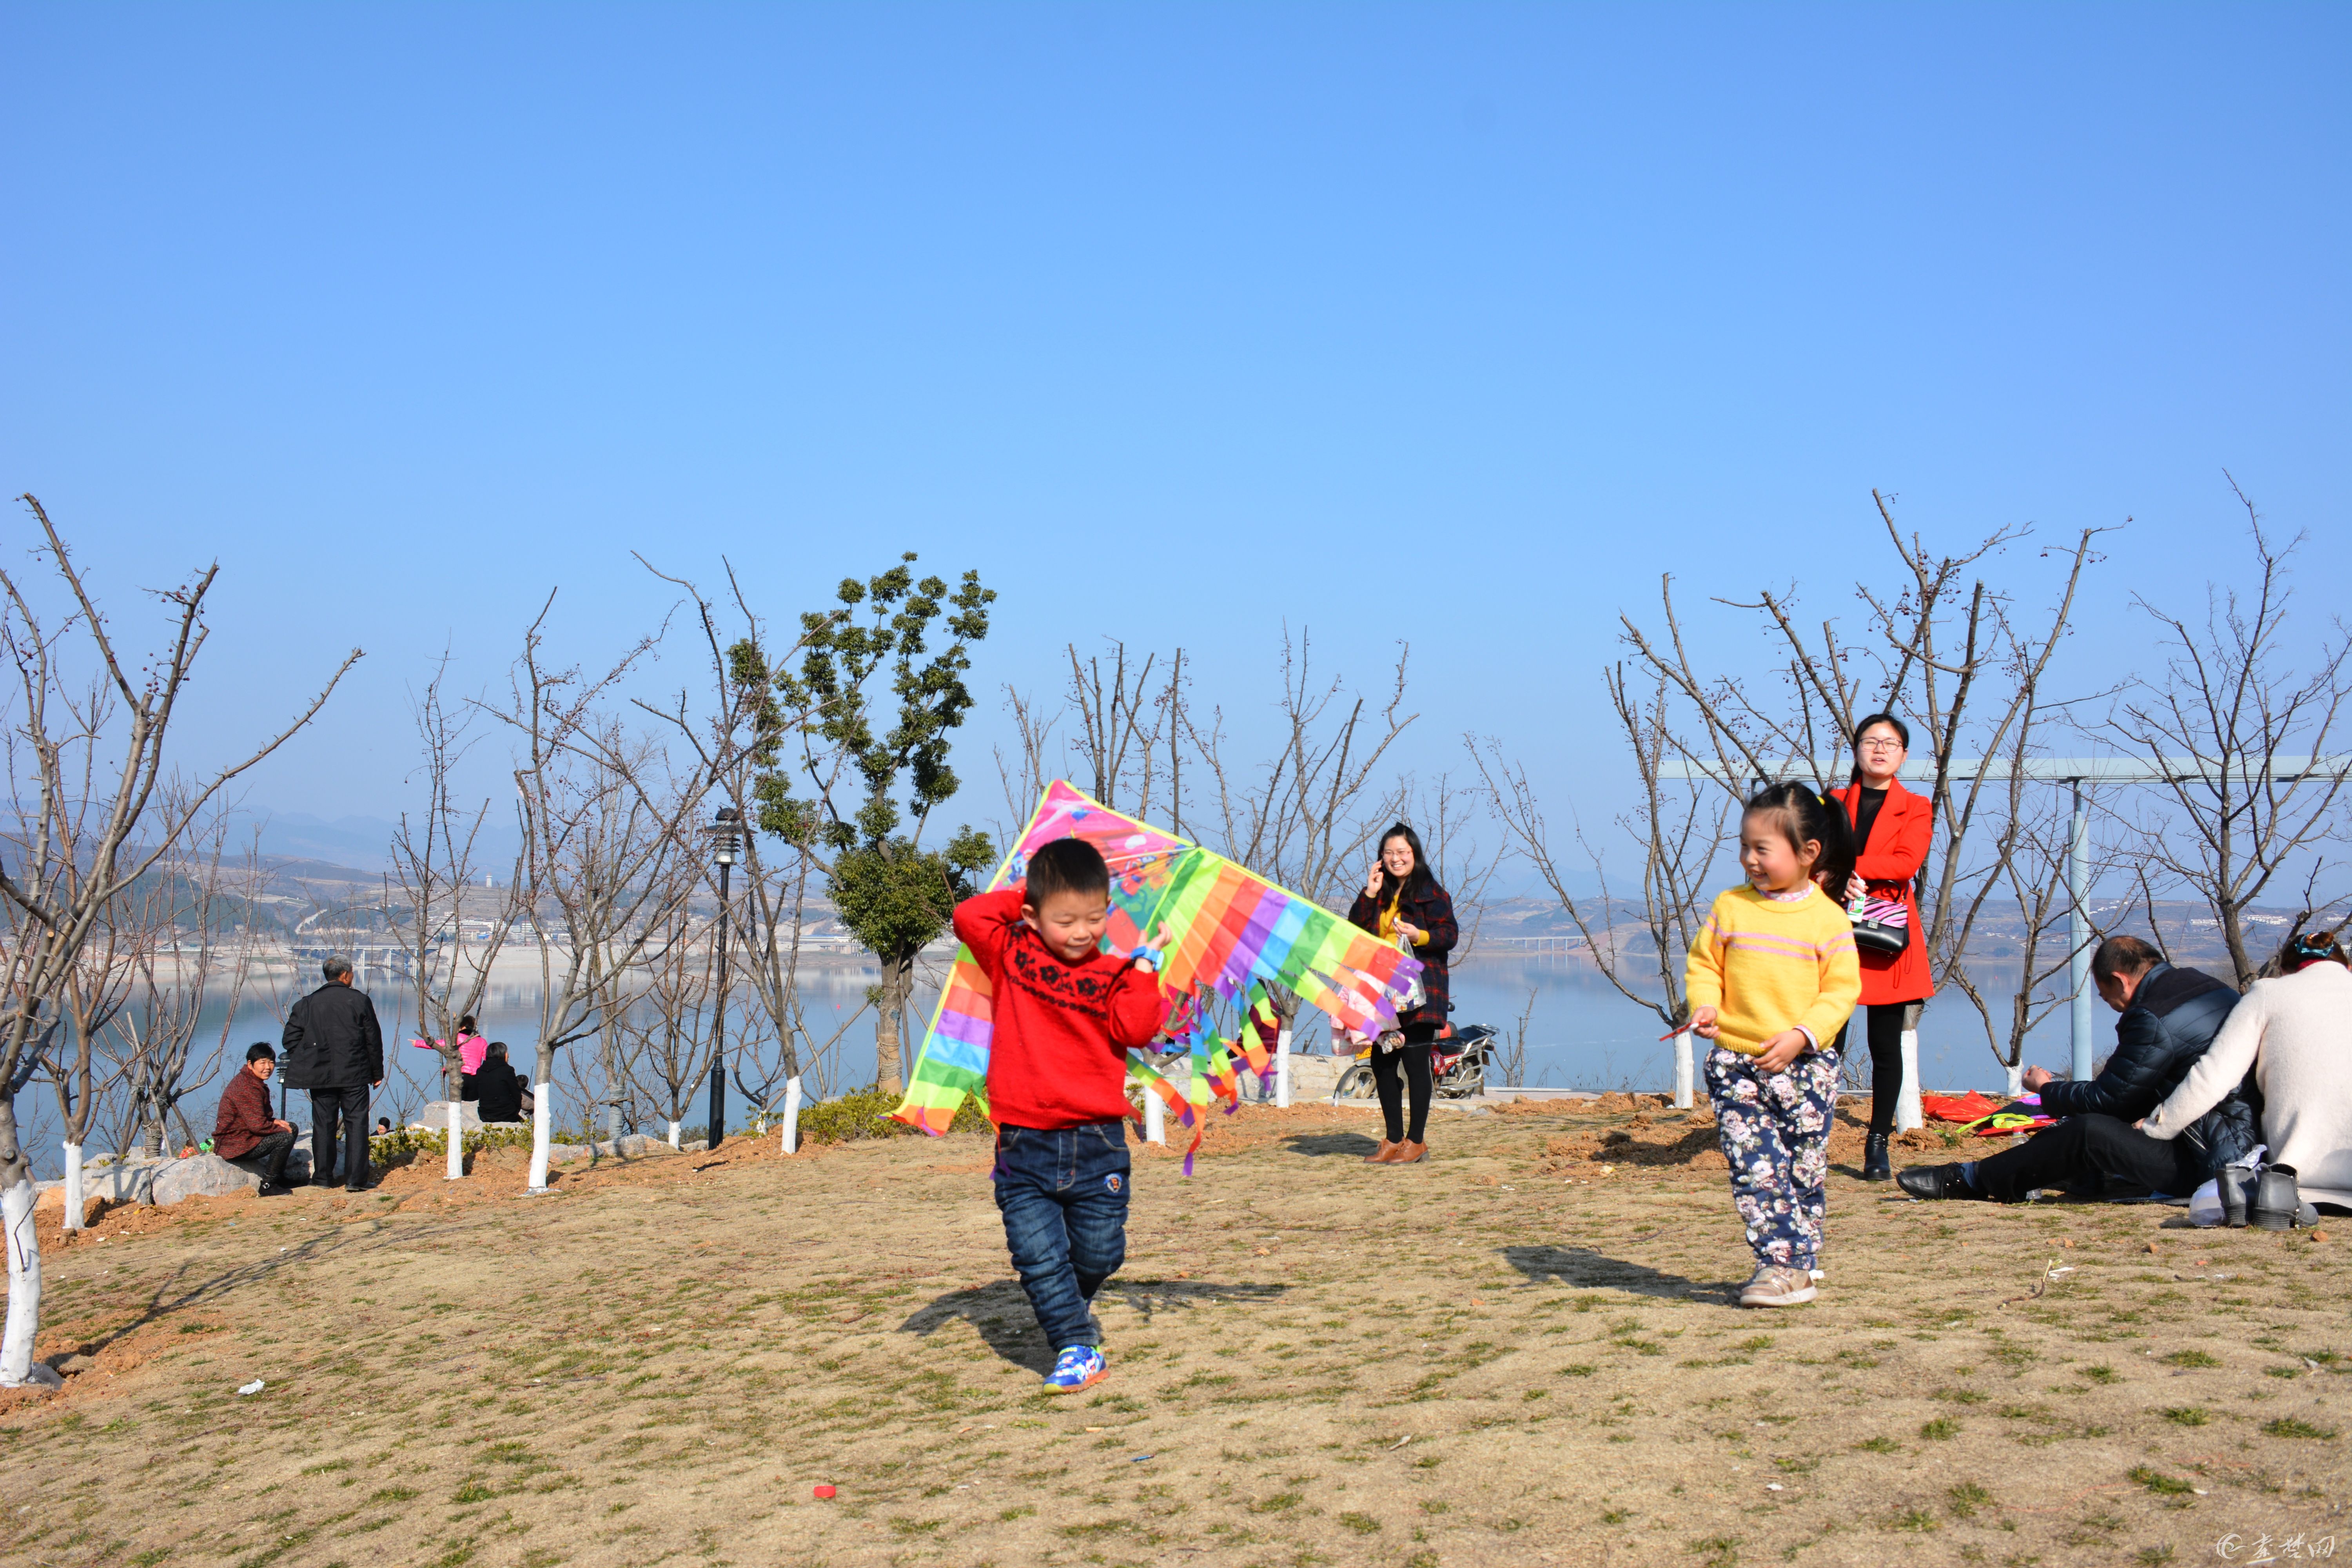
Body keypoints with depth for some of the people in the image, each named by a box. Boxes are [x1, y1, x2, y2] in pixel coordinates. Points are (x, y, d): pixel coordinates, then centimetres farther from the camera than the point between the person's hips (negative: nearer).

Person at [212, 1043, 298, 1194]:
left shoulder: (255, 1083, 11)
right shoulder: (247, 1088, -22)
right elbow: (257, 1125, -27)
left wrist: (274, 1121, 0)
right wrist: (280, 1128, -12)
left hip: (244, 1135, 11)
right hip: (234, 1146, -11)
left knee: (292, 1127, 12)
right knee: (285, 1137, -21)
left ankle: (279, 1179, 16)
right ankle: (268, 1186, -9)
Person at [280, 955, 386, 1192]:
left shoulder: (307, 1003, 3)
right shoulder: (359, 1000, -2)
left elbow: (290, 1039, 3)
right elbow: (373, 1039, 0)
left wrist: (305, 1066, 13)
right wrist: (377, 1073, 8)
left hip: (321, 1075, 2)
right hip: (354, 1075, -2)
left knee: (323, 1125, 9)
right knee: (356, 1123, 2)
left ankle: (323, 1177, 13)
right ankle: (355, 1178, -2)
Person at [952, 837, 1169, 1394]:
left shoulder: (1111, 974, 4)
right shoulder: (1011, 956, 4)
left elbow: (1135, 1029, -9)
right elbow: (968, 916, -5)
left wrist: (1143, 967, -9)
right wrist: (1021, 898, 1)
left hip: (1097, 1142, 1)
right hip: (1024, 1143, -1)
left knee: (1099, 1252, 11)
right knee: (1038, 1255, -5)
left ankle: (1067, 1311, 40)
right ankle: (1077, 1347, 5)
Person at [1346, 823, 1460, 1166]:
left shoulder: (1430, 892, -2)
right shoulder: (1379, 893, 16)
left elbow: (1450, 935, -7)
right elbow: (1356, 932, 9)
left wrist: (1420, 936, -24)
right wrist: (1369, 894, 0)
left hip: (1419, 990, -6)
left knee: (1415, 1062, -5)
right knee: (1382, 1063, 7)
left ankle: (1416, 1141, 3)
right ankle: (1393, 1139, 16)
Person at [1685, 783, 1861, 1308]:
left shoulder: (1828, 918, -3)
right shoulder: (1730, 908, 4)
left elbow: (1842, 989, -3)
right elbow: (1703, 964, 10)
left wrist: (1802, 1034, -15)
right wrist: (1705, 1004, -10)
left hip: (1805, 1065, -1)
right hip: (1735, 1064, 1)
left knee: (1804, 1171, 6)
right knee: (1756, 1168, -7)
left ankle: (1800, 1267, 16)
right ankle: (1780, 1262, -2)